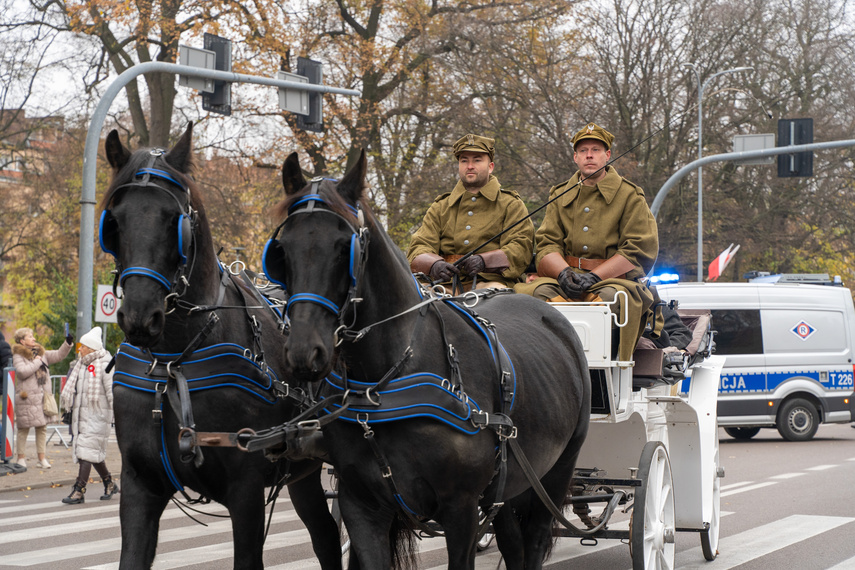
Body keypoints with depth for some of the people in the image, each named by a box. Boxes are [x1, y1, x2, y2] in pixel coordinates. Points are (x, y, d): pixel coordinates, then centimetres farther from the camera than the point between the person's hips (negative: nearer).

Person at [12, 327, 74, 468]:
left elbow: (58, 355, 16)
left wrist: (68, 343, 3)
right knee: (24, 428, 0)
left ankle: (42, 458, 15)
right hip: (27, 397, -7)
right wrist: (37, 362, -12)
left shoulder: (41, 353, 16)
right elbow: (22, 372, -21)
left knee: (42, 427, 9)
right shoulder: (18, 356, -6)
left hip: (43, 396, 7)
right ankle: (21, 457, 9)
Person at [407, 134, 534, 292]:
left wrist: (483, 260, -20)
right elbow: (419, 247, 10)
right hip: (445, 283, 2)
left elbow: (521, 248, 0)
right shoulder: (440, 207, 23)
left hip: (488, 281, -2)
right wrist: (434, 264, -17)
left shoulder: (511, 204, 16)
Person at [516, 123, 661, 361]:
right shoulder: (560, 196, 18)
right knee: (541, 291, -28)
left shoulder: (630, 196, 7)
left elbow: (638, 250, -3)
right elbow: (546, 245, 9)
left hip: (615, 278, -3)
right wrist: (565, 273, -14)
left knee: (611, 296, -37)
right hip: (567, 280, 3)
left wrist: (594, 276, -14)